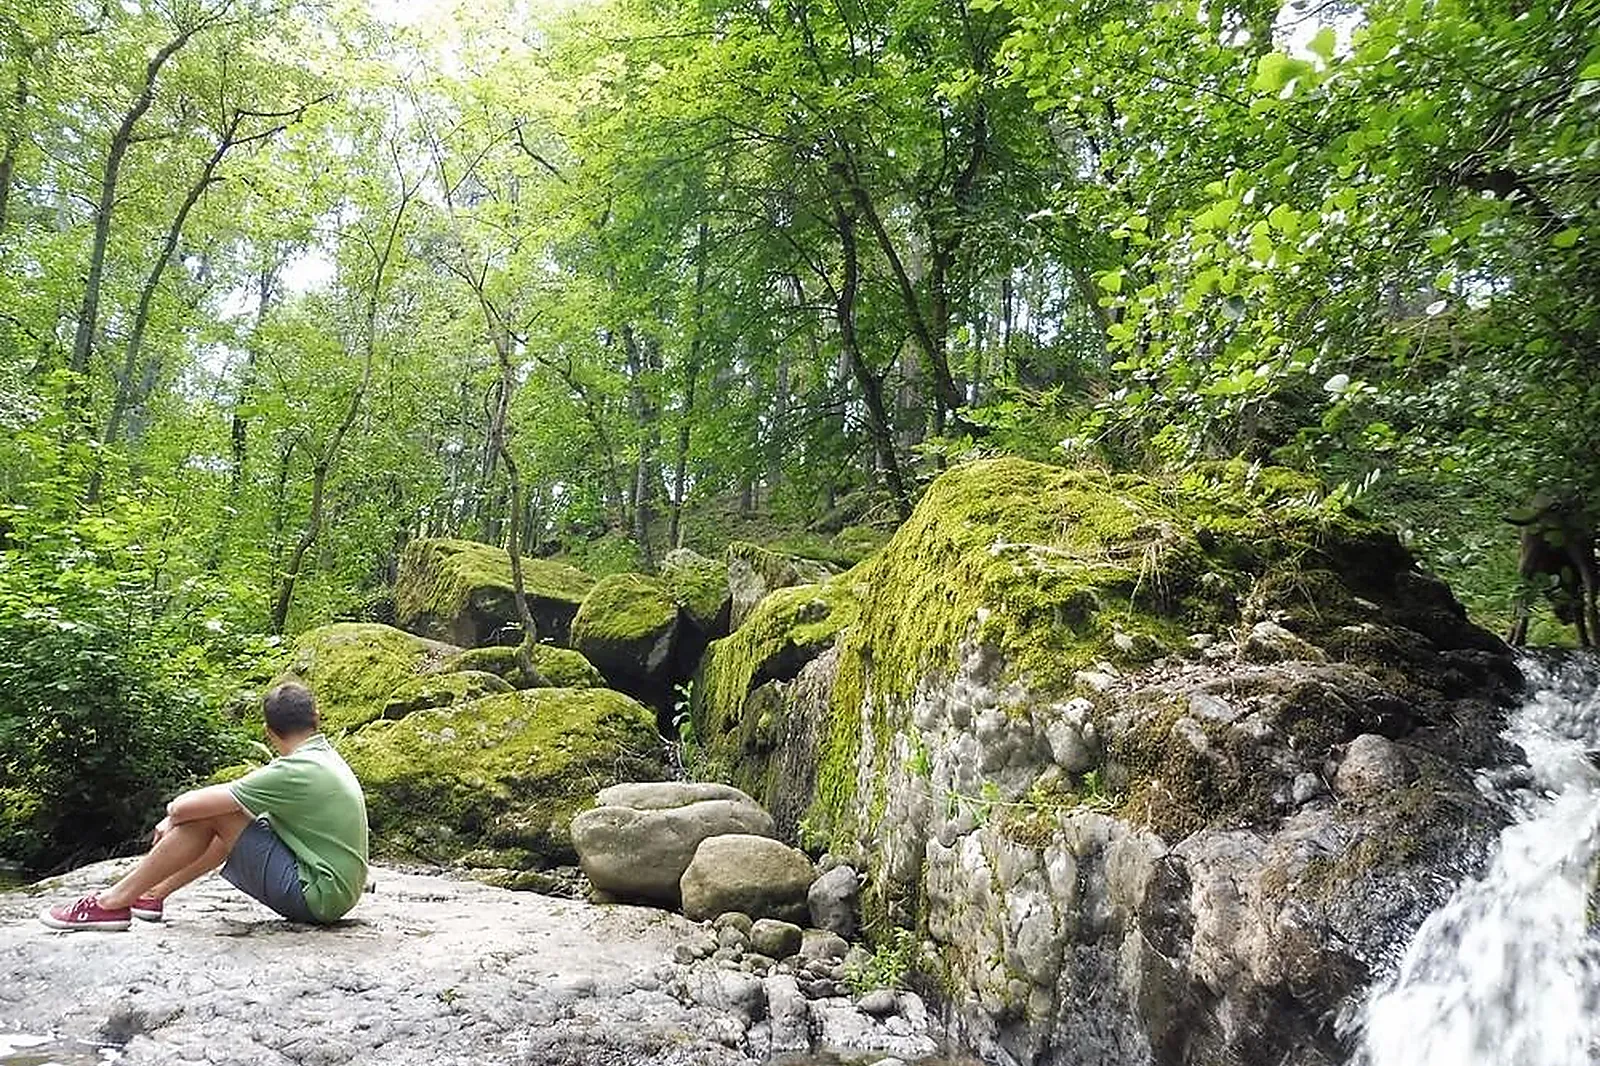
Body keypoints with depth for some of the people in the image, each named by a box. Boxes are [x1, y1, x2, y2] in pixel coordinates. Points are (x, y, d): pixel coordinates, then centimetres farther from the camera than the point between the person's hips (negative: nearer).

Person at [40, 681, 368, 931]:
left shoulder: (297, 770, -18)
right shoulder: (328, 756, 11)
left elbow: (185, 806, -14)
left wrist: (174, 813, 8)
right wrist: (176, 819, 12)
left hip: (317, 898, -9)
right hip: (339, 892, 9)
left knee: (211, 814, -6)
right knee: (233, 819, 19)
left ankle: (114, 901, 5)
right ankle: (154, 894, 29)